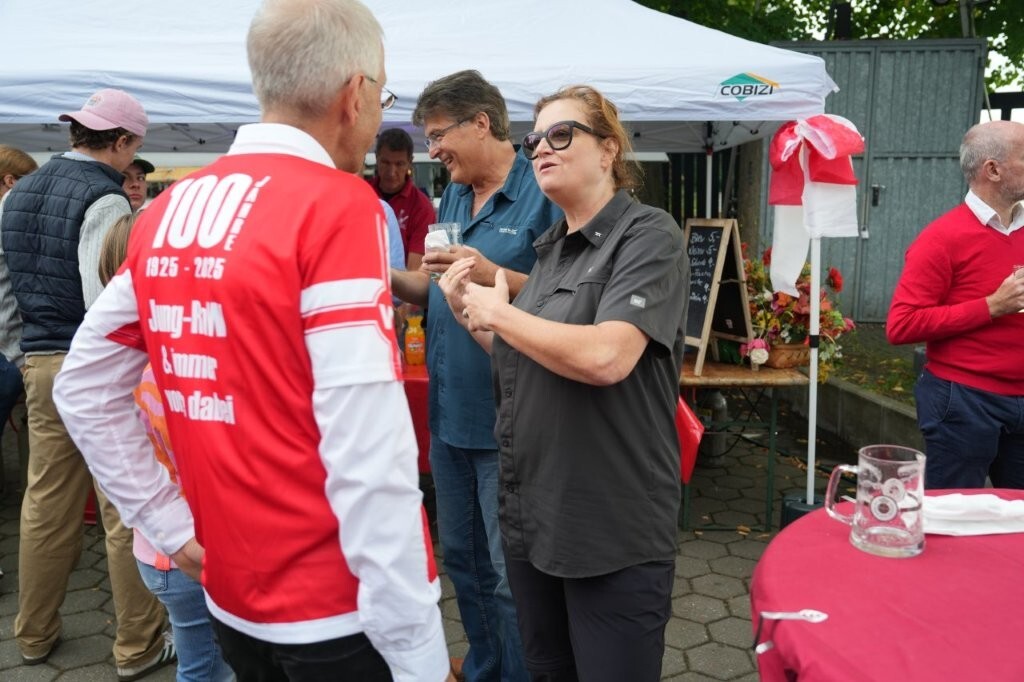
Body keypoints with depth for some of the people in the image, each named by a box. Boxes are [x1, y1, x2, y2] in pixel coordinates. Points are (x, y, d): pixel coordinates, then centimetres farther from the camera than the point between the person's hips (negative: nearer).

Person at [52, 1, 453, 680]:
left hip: (232, 598, 7)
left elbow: (84, 388, 10)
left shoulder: (168, 211, 3)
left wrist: (169, 523, 10)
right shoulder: (336, 203, -19)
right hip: (341, 608, -6)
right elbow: (367, 452, -24)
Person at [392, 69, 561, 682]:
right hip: (450, 413, 8)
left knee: (512, 575, 5)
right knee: (463, 560, 21)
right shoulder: (453, 198, 12)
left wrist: (494, 275, -25)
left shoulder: (543, 195, -12)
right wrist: (388, 278, -1)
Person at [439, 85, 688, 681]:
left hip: (615, 531, -8)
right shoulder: (553, 248, 11)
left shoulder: (649, 236, -12)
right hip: (532, 518, 8)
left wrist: (499, 312, -14)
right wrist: (471, 314, 4)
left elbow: (604, 357, -28)